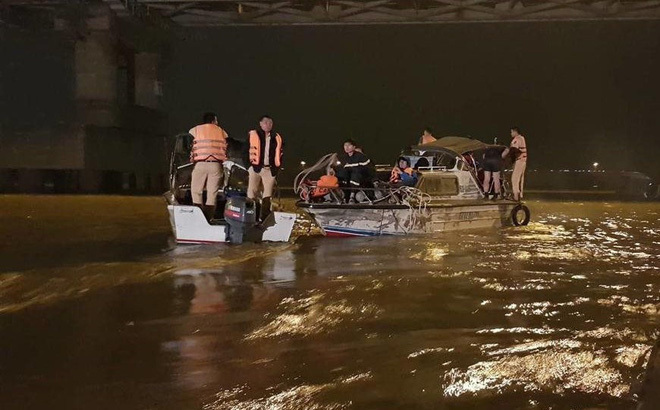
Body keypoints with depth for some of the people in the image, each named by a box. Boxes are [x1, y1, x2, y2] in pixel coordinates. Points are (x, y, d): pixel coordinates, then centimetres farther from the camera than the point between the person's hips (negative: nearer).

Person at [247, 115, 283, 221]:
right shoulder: (253, 135, 2)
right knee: (252, 194, -2)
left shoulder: (277, 138, 12)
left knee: (267, 196, 3)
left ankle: (264, 218, 7)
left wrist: (277, 168, 7)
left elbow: (279, 155, 15)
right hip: (255, 168, -3)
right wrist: (247, 165, -5)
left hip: (270, 170, 3)